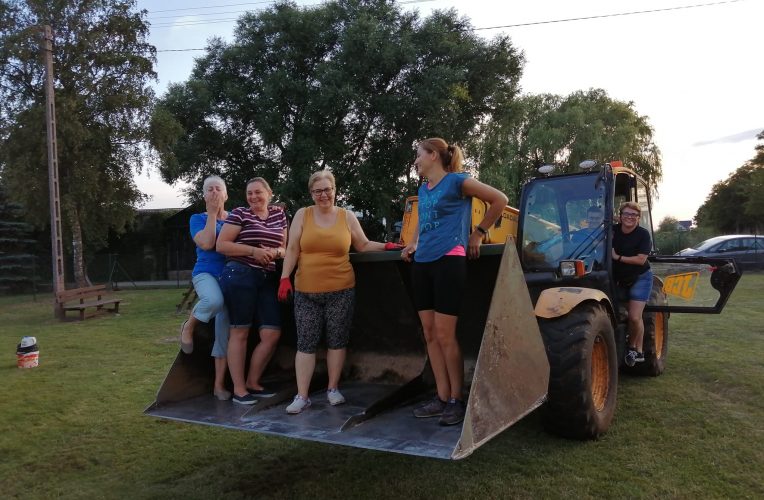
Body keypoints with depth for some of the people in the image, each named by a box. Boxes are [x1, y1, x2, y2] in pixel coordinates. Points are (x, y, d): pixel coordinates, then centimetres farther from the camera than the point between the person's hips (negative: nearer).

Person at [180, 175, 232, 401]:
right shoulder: (198, 218, 3)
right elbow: (207, 243, -15)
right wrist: (212, 213, -10)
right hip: (206, 272, -3)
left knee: (225, 333, 2)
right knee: (214, 300, -39)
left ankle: (219, 384, 13)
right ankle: (189, 326, -6)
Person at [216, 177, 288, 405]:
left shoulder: (279, 214, 15)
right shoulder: (239, 213, 1)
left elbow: (285, 247, 19)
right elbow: (221, 245, -4)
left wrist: (275, 252, -4)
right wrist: (253, 251, -13)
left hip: (267, 279, 5)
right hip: (240, 275, -5)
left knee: (272, 334, 1)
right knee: (240, 332, 0)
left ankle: (253, 383, 19)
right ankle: (239, 390, 9)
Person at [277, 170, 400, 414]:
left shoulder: (347, 216, 5)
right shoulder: (302, 215, 3)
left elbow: (363, 245, 13)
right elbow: (292, 249, 2)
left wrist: (386, 245, -1)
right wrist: (285, 277, -5)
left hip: (341, 290, 1)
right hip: (306, 291, -1)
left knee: (337, 340, 8)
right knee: (306, 342, 1)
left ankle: (333, 388, 23)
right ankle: (302, 396, 6)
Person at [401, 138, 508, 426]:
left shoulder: (457, 181, -4)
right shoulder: (423, 189, 17)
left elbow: (500, 200, -2)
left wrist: (478, 233, 0)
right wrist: (414, 244, 15)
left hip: (448, 261, -8)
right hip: (422, 263, 8)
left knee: (445, 335, -7)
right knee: (430, 334, 6)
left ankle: (456, 400, 6)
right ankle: (442, 398, 14)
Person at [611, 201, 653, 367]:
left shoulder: (643, 234, -14)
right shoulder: (613, 230, -5)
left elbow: (641, 259, -20)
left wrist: (618, 257, -21)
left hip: (640, 278, -4)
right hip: (619, 279, 4)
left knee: (635, 317, -13)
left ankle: (634, 349, 12)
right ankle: (636, 350, 22)